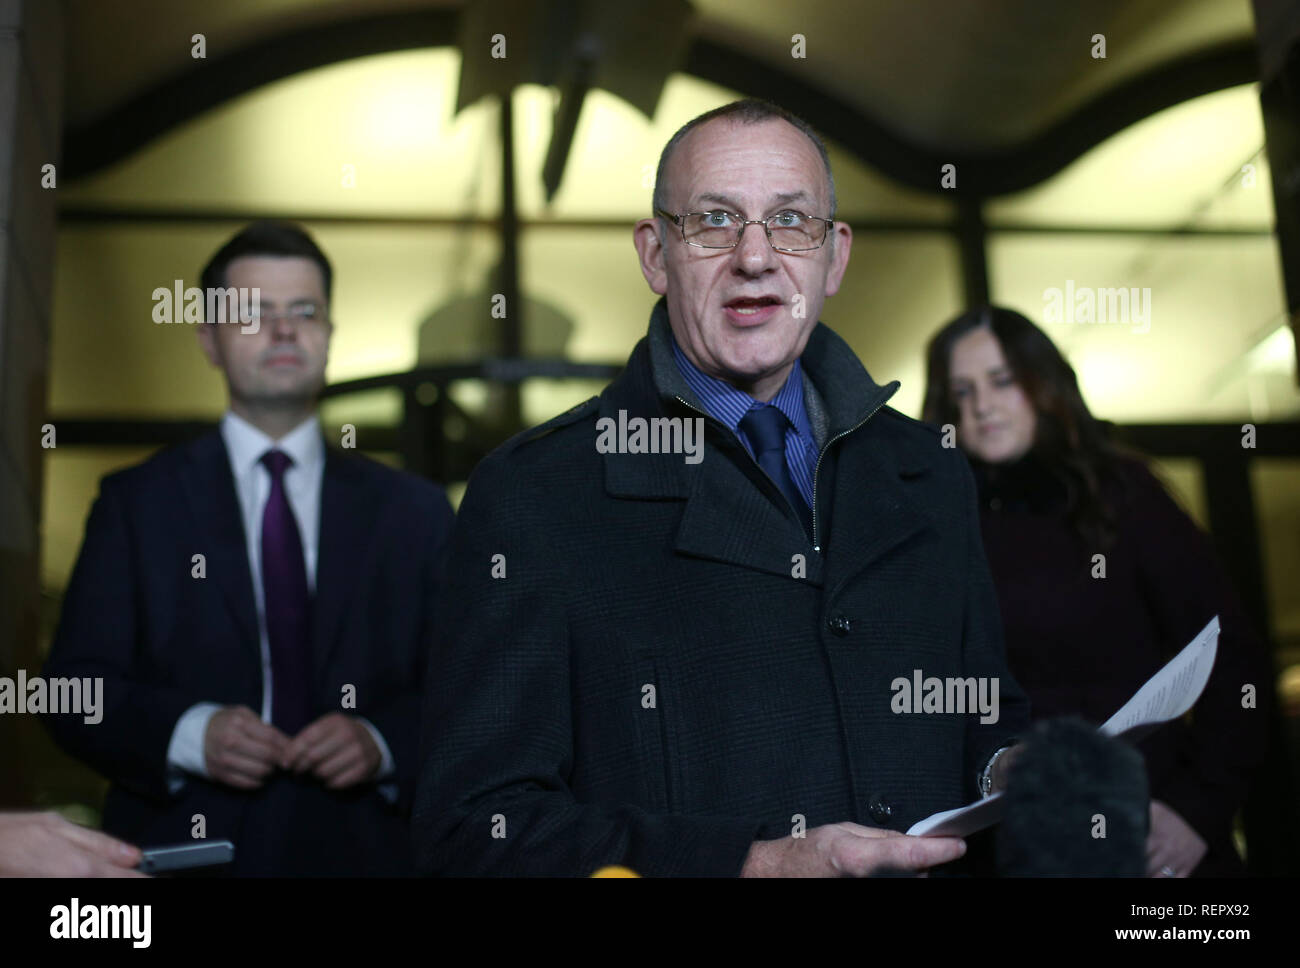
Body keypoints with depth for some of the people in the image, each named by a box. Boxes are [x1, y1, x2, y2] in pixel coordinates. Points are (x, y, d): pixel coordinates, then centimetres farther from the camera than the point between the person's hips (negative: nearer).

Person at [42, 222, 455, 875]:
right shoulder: (136, 503, 5)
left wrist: (382, 743, -16)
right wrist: (188, 734, -18)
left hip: (361, 849, 1)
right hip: (184, 848, -1)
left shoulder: (415, 513, 6)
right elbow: (75, 686, -1)